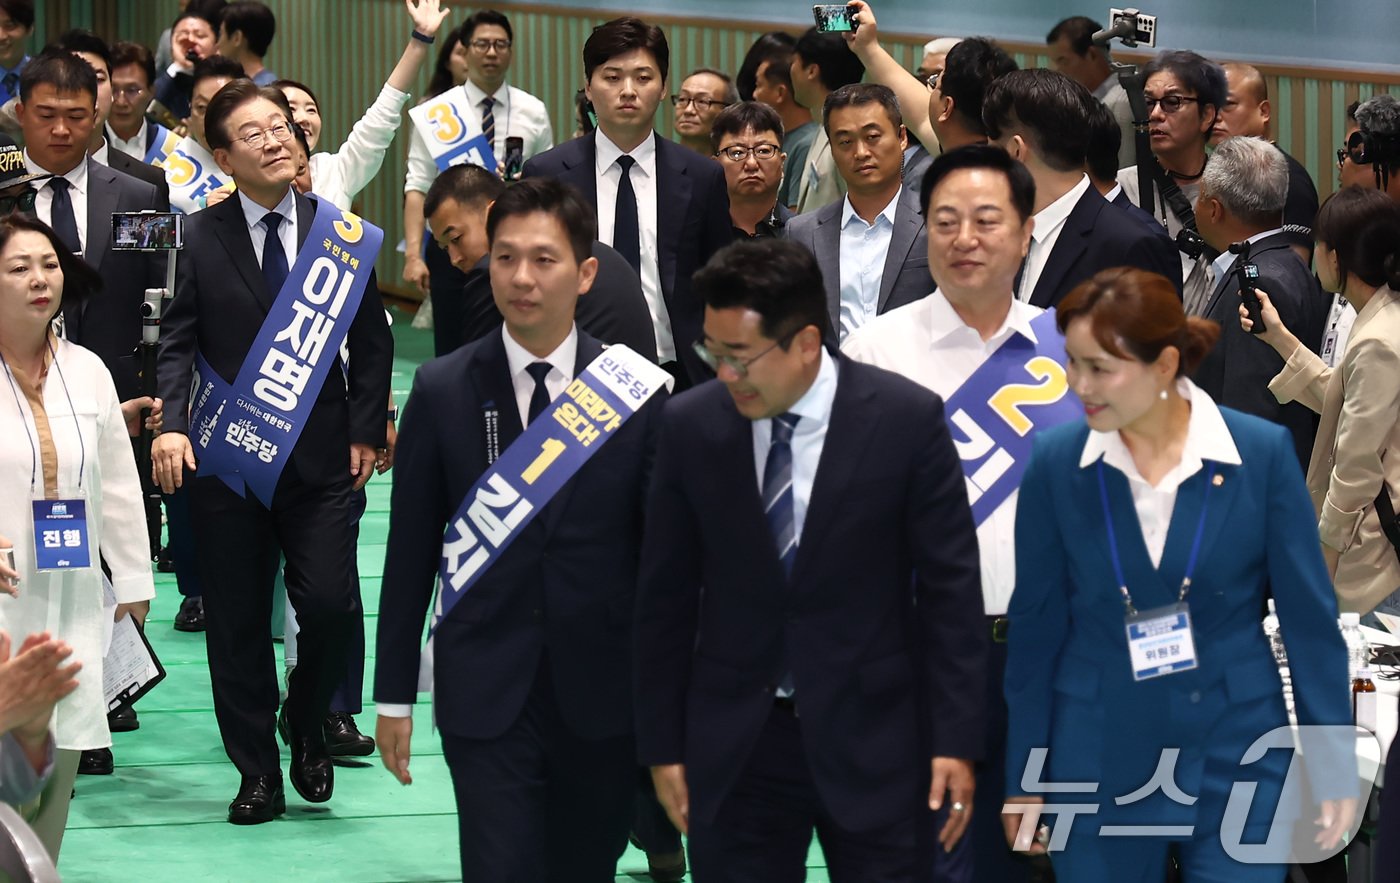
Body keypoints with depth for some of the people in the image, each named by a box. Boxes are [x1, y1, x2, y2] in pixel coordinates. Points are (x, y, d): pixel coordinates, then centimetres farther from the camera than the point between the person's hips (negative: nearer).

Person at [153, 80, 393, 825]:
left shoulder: (342, 232, 3)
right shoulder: (201, 236, 1)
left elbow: (371, 342, 8)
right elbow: (178, 341, 0)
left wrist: (366, 431, 1)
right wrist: (170, 423, -15)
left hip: (320, 456, 0)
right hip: (228, 456, 0)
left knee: (328, 603, -10)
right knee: (238, 622, 4)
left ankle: (305, 724, 18)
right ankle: (257, 772, 16)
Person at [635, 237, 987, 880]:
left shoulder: (907, 421, -8)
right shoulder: (689, 427, -2)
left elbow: (949, 590, -4)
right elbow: (665, 599, 5)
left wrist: (955, 740, -6)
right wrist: (663, 745, 5)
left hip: (873, 739, -2)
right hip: (733, 748, 2)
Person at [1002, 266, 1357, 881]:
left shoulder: (1263, 453, -8)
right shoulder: (1055, 464, -6)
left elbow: (1309, 617, -2)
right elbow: (1036, 625, 2)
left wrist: (1333, 763, -2)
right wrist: (1025, 775, 5)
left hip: (1236, 757, -1)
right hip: (1098, 763, 1)